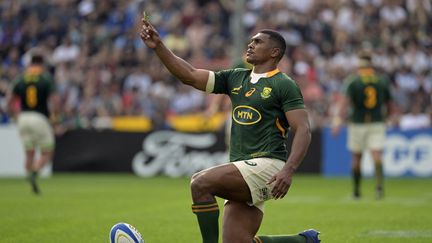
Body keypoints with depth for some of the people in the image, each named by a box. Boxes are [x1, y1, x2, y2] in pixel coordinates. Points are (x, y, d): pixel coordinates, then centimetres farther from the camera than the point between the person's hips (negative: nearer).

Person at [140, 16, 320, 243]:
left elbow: (303, 130, -10)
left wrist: (289, 170, -24)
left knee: (200, 182, -24)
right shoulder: (235, 78, 17)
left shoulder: (284, 85, -3)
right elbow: (190, 75, 11)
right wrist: (159, 47, 0)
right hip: (244, 172, 8)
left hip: (267, 165, -8)